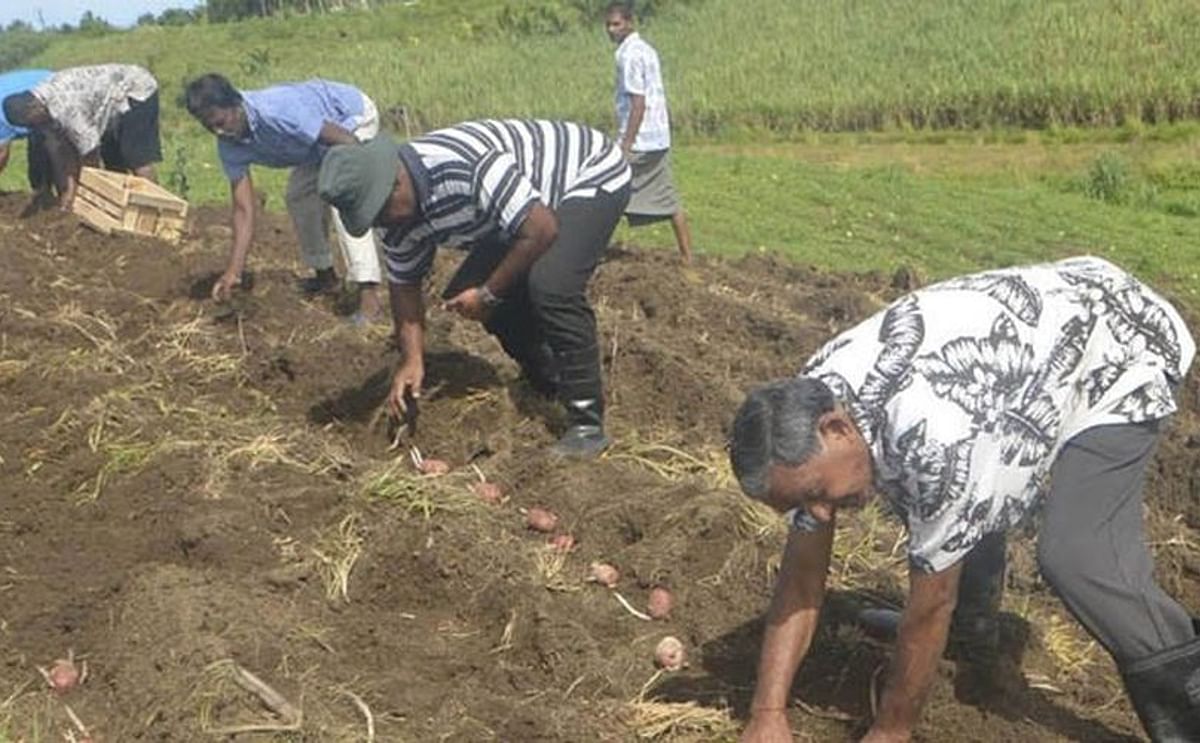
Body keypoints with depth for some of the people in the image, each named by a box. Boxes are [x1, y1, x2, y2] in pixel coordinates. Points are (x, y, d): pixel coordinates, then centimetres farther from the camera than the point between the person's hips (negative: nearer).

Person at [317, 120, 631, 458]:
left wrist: (489, 294, -24)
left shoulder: (468, 167, -38)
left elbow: (542, 231, -35)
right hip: (533, 202, 9)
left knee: (550, 286, -30)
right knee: (464, 291, 0)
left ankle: (587, 423, -20)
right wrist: (412, 360, -10)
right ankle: (548, 388, 18)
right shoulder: (401, 211, -10)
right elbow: (404, 286, 1)